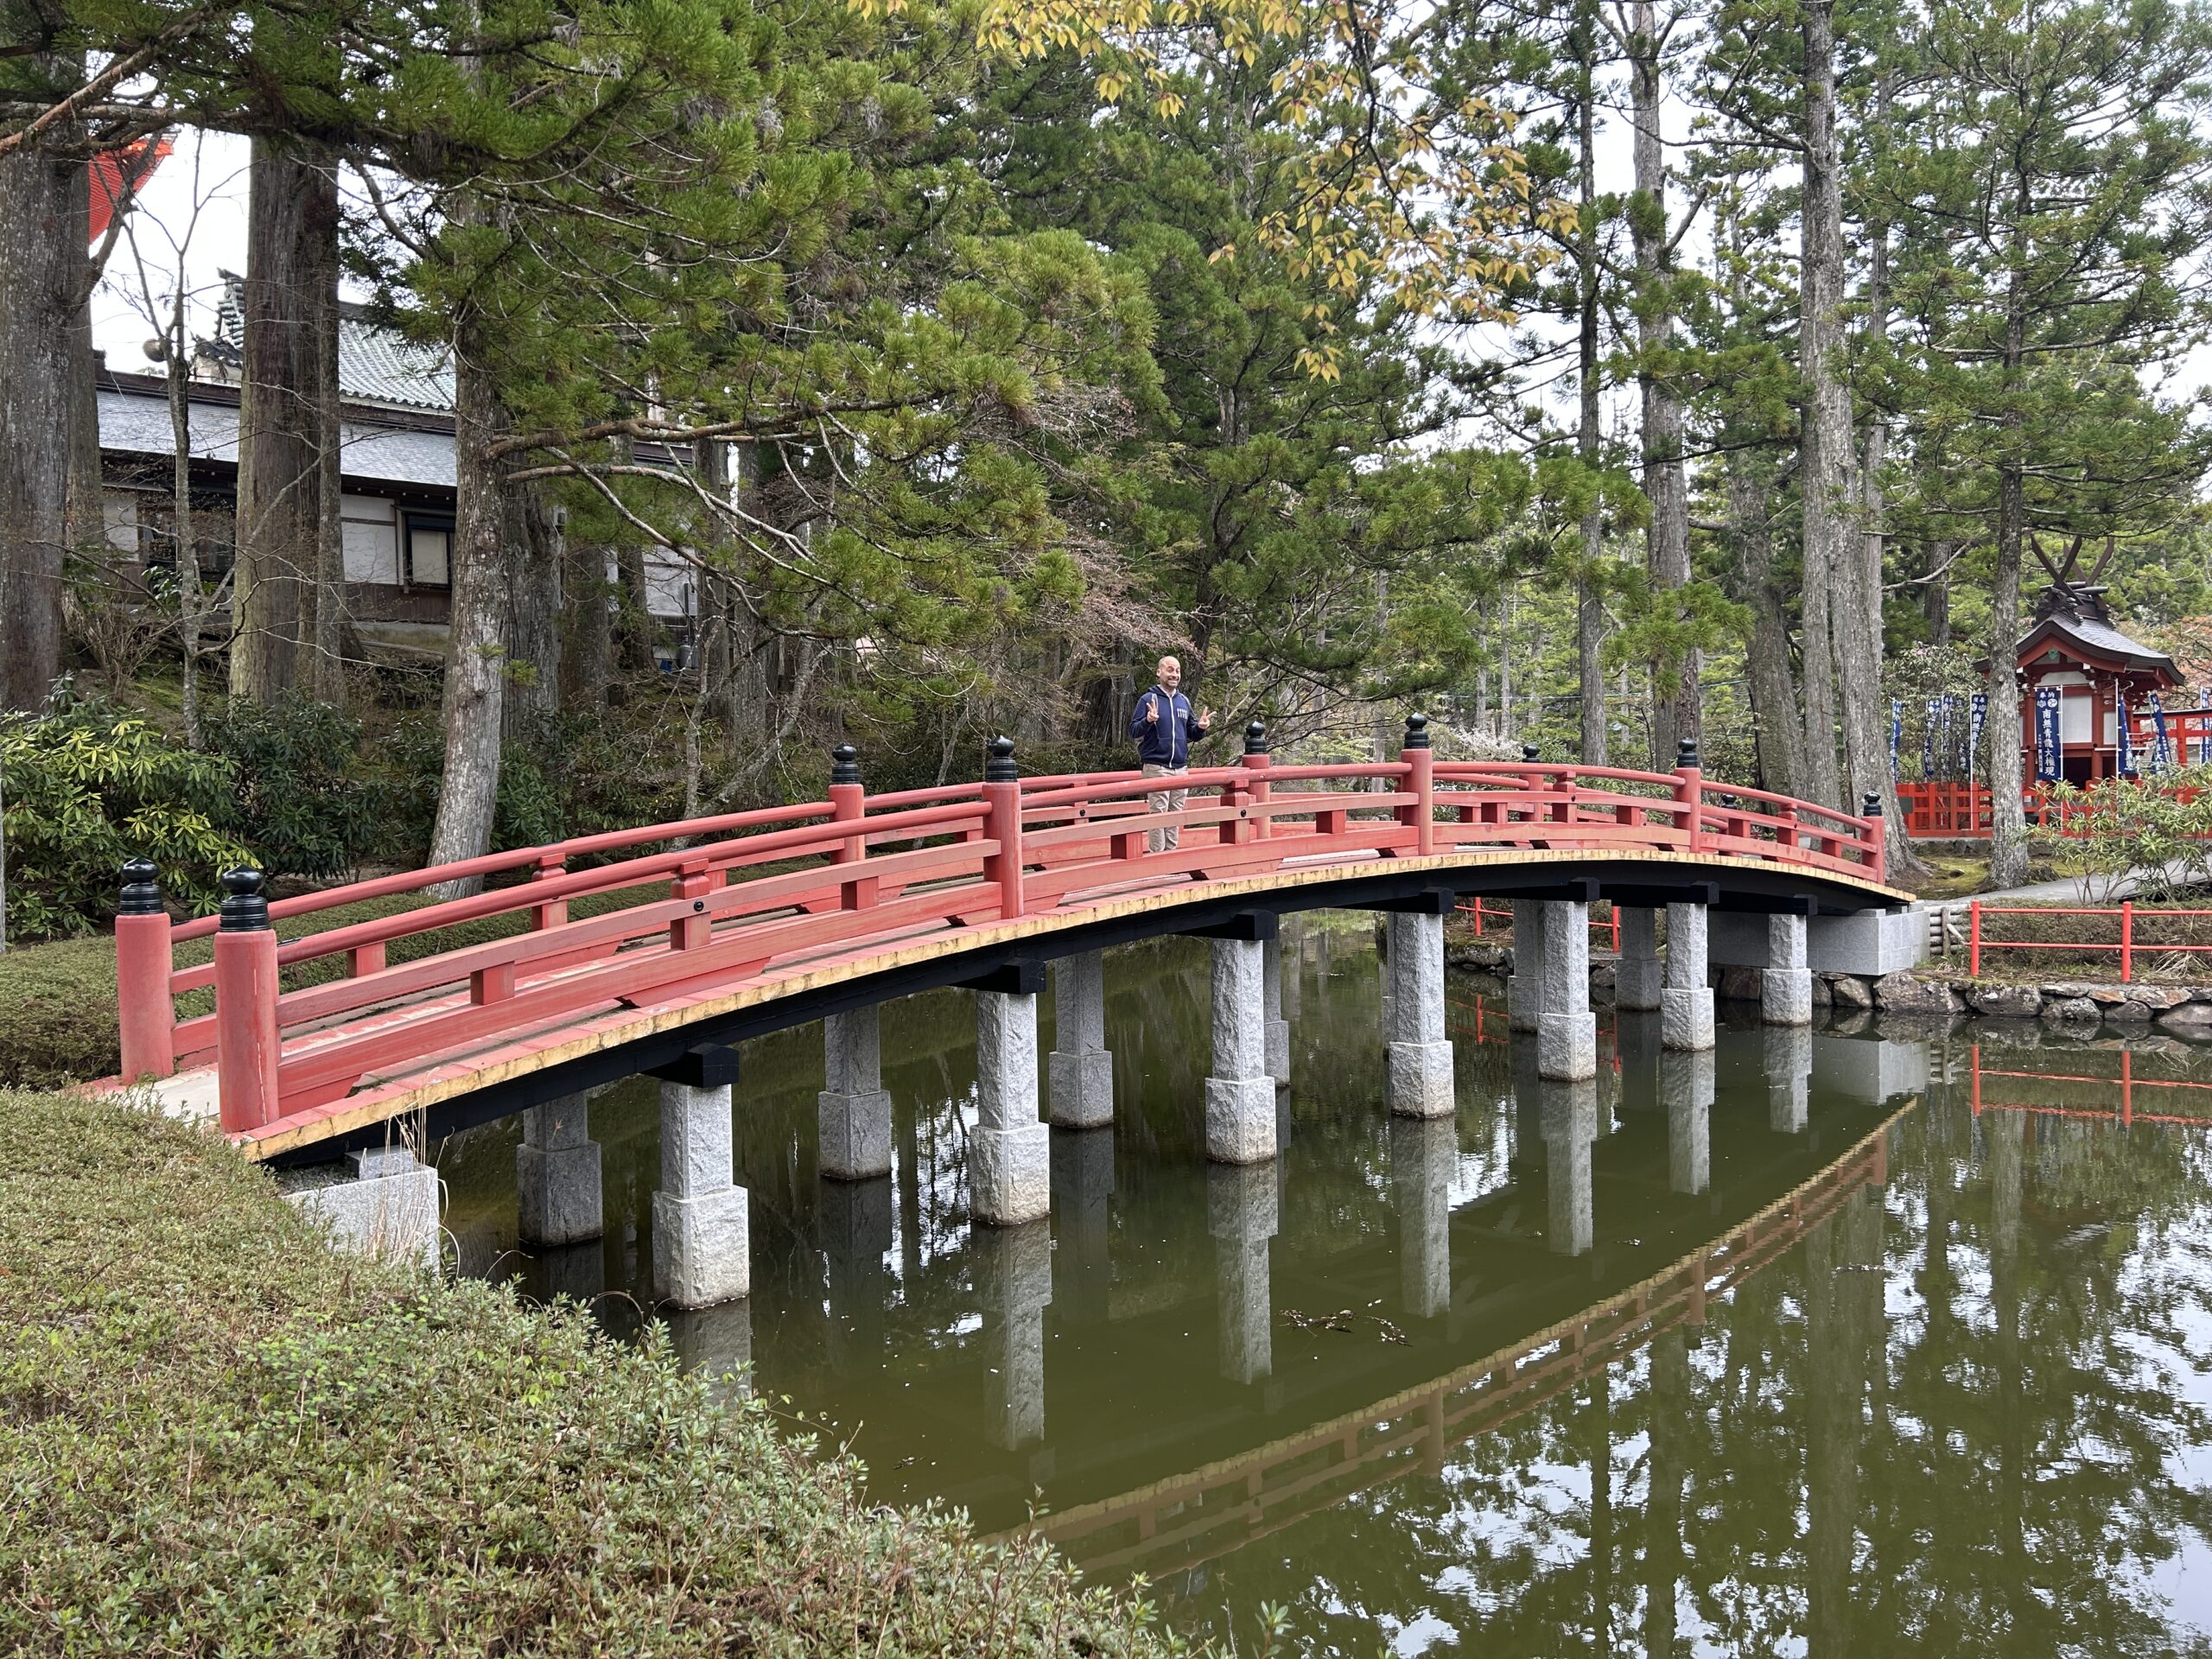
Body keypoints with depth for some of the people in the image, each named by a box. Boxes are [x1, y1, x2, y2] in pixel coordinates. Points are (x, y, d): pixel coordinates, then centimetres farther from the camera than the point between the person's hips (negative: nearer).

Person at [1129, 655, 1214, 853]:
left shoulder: (1184, 701, 14)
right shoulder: (1148, 699, -3)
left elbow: (1191, 734, 19)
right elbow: (1133, 731, -7)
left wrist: (1200, 728, -2)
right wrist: (1148, 721, -25)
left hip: (1181, 767, 6)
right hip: (1156, 767, -6)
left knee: (1176, 815, 9)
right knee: (1158, 813, -7)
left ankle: (1171, 853, 16)